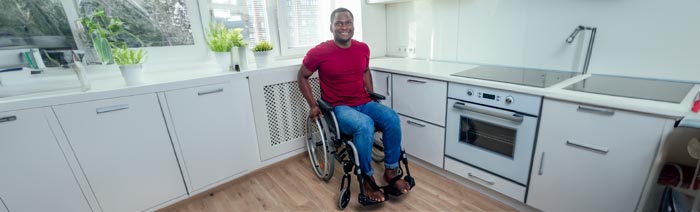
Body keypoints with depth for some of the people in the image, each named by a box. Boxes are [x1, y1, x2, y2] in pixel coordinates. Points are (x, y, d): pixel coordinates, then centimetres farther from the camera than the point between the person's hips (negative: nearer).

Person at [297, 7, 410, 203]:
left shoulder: (363, 48, 3)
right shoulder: (319, 52, -10)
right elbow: (302, 77, 3)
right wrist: (313, 105, -4)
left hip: (364, 103, 5)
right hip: (338, 108, -4)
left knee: (392, 119, -22)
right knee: (365, 126, -34)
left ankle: (391, 171, -3)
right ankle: (368, 179, -11)